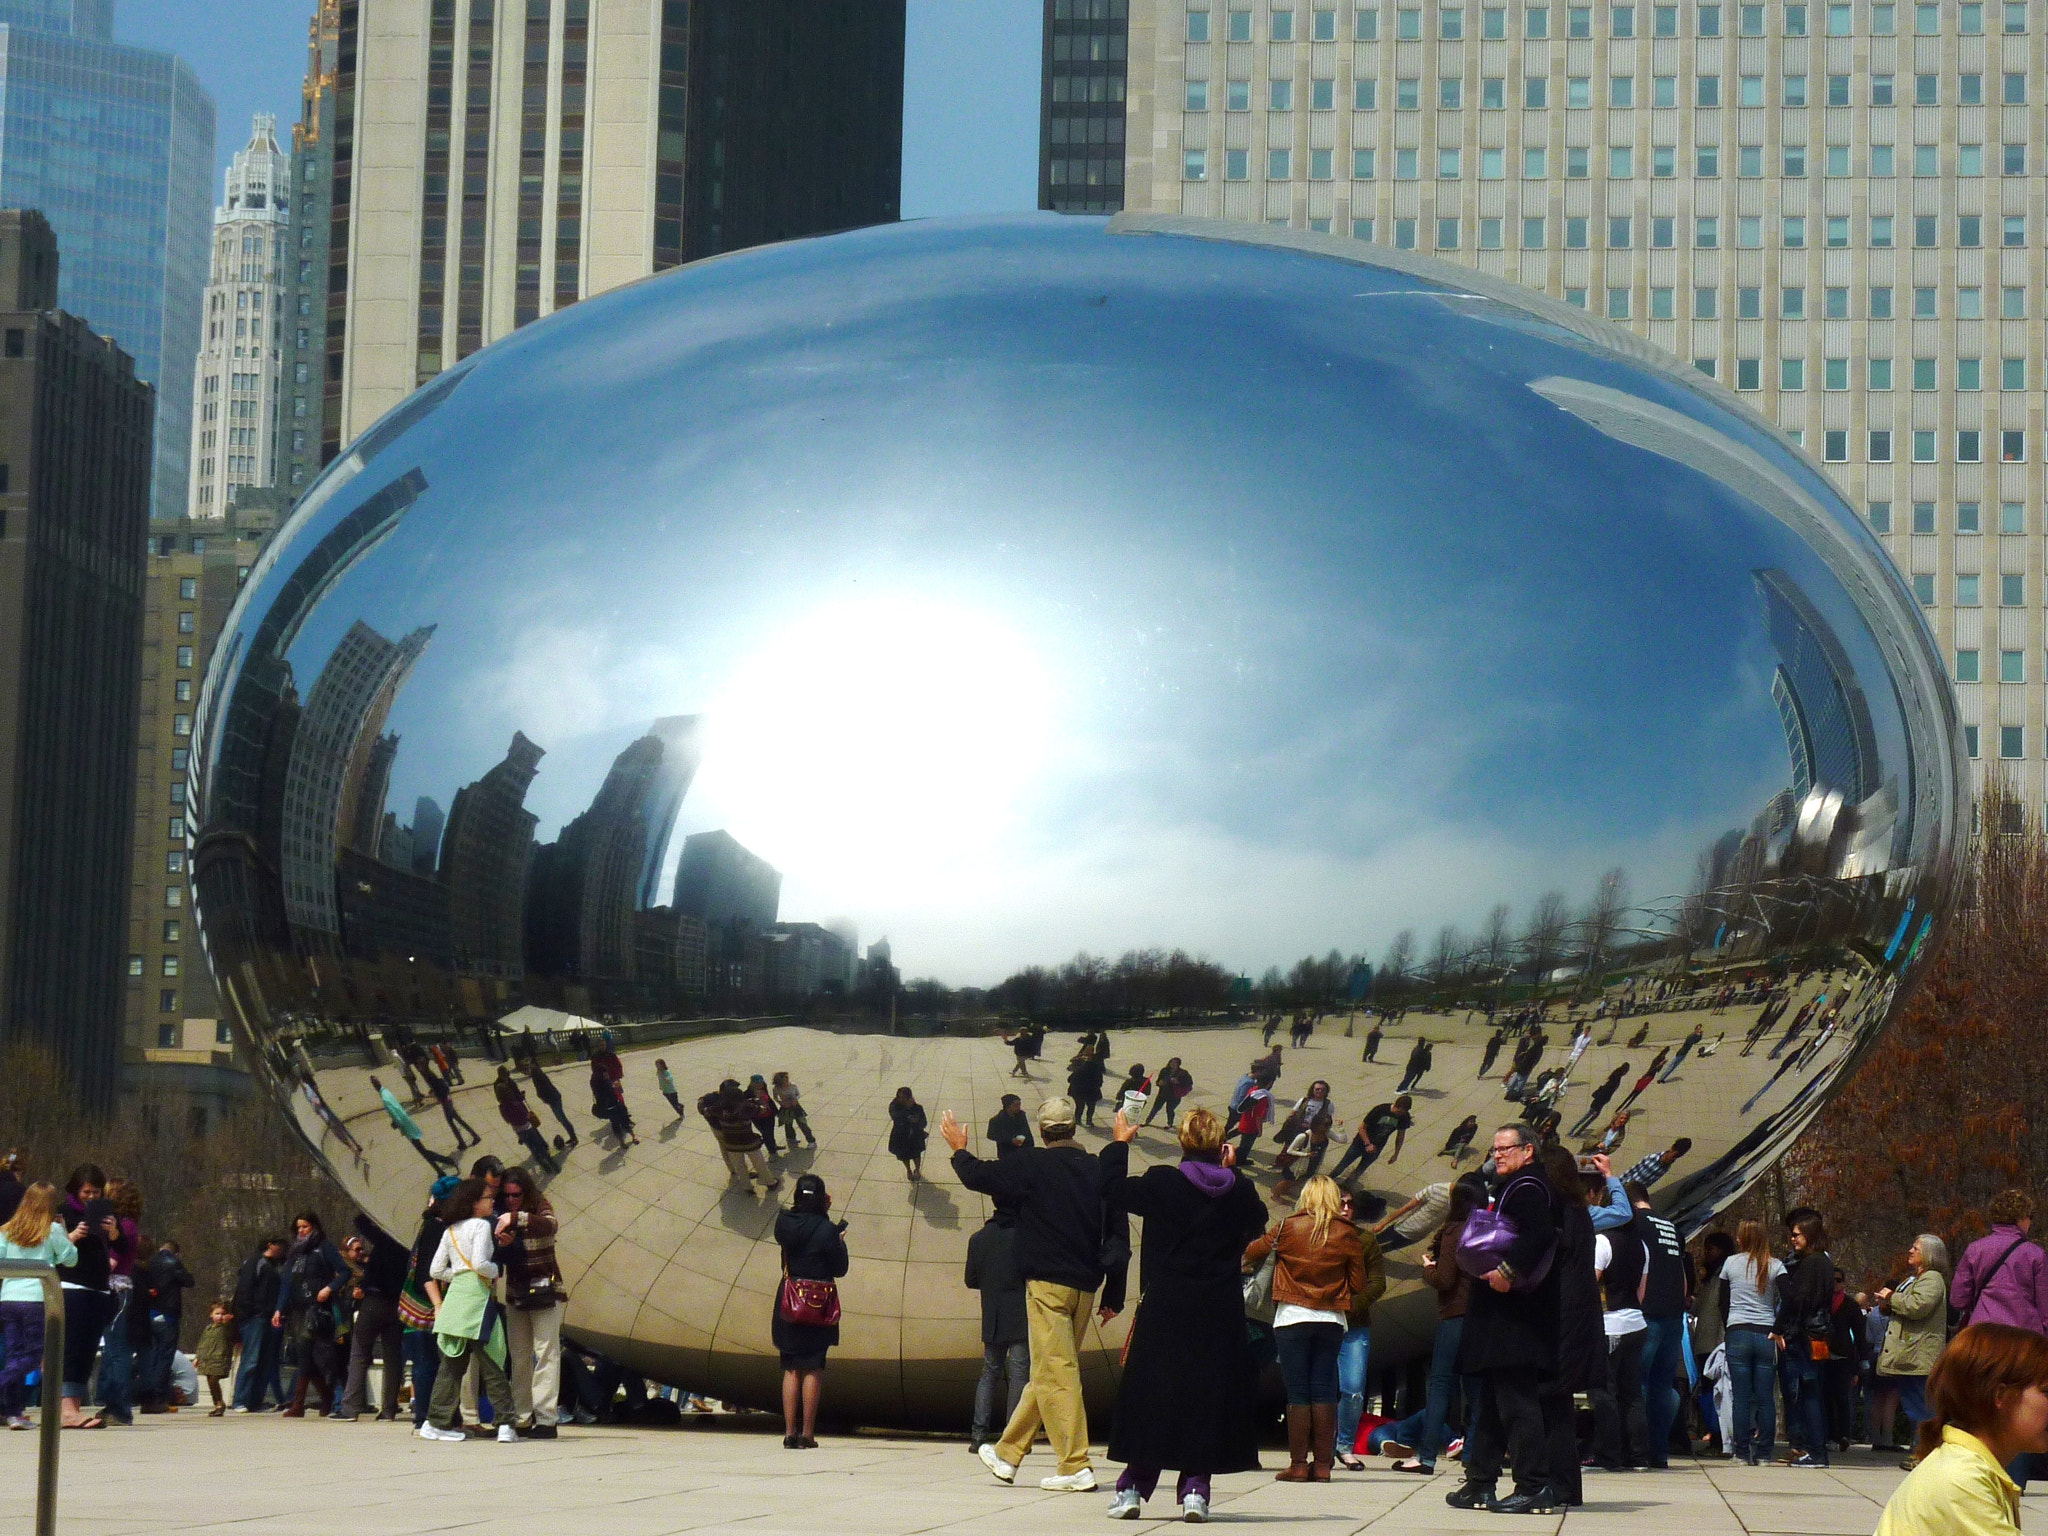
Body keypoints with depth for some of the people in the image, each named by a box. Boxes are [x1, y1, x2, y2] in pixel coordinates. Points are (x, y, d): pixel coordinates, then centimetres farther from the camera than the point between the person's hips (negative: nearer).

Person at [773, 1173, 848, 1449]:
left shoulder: (784, 1222, -1)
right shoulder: (826, 1229, -12)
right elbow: (840, 1268, -8)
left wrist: (820, 1213, 17)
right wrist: (840, 1242, 10)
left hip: (788, 1303, 3)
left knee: (791, 1368, 9)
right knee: (813, 1369, 2)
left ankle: (789, 1432, 5)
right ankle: (807, 1433, 0)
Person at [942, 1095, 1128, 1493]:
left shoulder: (1033, 1165, -8)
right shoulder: (1099, 1169, 6)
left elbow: (979, 1176, -1)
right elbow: (1118, 1234, 7)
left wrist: (959, 1150, 22)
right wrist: (1113, 1296, 13)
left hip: (1047, 1284, -6)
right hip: (1085, 1286, 6)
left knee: (1055, 1372, -6)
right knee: (1047, 1372, 14)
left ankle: (1076, 1467, -13)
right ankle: (1007, 1454, 26)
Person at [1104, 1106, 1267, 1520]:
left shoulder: (1161, 1183, -9)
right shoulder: (1240, 1191, -3)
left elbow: (1113, 1187, 7)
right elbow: (1257, 1219, 19)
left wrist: (1120, 1142, 21)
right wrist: (1230, 1170, 24)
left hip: (1164, 1312, -1)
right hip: (1221, 1314, 1)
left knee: (1150, 1393, 7)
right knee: (1208, 1395, 6)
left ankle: (1133, 1488, 7)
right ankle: (1195, 1489, -1)